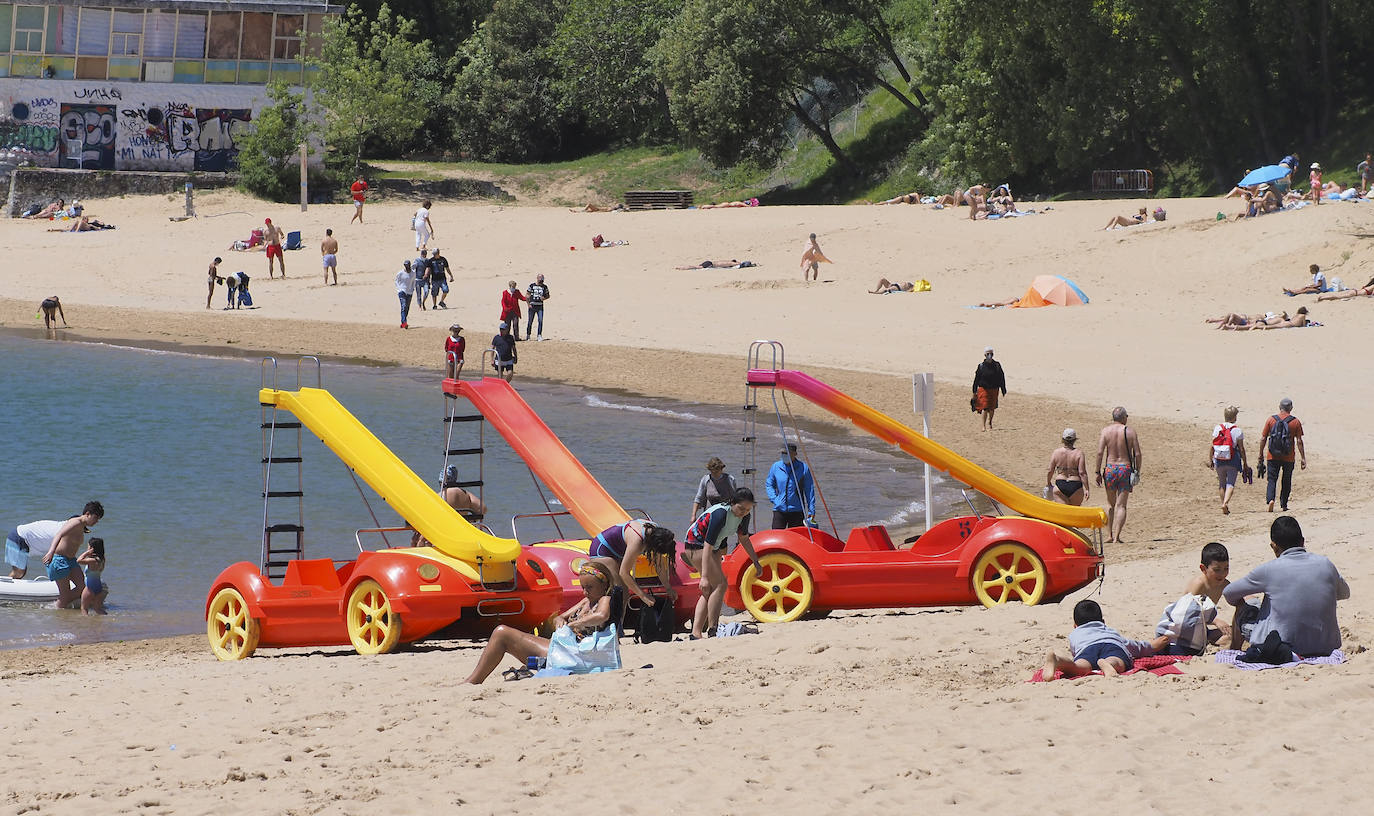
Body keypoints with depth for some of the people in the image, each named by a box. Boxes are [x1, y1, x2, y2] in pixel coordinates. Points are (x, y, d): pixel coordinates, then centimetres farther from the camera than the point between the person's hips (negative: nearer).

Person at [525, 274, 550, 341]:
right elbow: (527, 295, 4)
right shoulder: (532, 286, 1)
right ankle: (528, 335, 13)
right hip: (532, 306, -2)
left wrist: (544, 298, -8)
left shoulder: (544, 287, 7)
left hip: (540, 306, 2)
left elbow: (547, 296, 15)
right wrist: (529, 304, -6)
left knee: (540, 321, -8)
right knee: (530, 321, 1)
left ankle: (539, 335, -2)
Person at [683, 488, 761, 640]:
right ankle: (712, 630, -17)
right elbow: (708, 546, -34)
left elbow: (744, 539, 12)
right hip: (696, 544, -9)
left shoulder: (744, 515, -8)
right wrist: (704, 577, -37)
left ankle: (696, 632, 2)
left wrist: (756, 562, 12)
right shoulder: (720, 514, -33)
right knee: (719, 584, -17)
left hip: (715, 548, 9)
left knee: (710, 591, 5)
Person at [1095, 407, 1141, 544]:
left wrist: (1098, 472, -3)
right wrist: (1137, 471, 7)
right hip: (1126, 469, -1)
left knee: (1110, 503, 18)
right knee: (1121, 505, 2)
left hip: (1110, 469, 1)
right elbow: (1137, 454, -4)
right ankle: (1116, 537, -7)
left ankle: (1109, 535, 13)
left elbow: (1100, 452, -7)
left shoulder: (1105, 431, 0)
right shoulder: (1131, 432, -2)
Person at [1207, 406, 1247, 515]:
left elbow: (1211, 446, 0)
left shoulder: (1217, 429, 1)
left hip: (1219, 461, 3)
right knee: (1230, 484, 1)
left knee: (1222, 484, 15)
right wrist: (1244, 463, 3)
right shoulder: (1237, 431, -7)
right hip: (1233, 461, -3)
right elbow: (1241, 449, -5)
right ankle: (1225, 502, -23)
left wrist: (1209, 459, 7)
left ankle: (1225, 509, 20)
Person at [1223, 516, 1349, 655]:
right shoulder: (1325, 564, -2)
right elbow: (1344, 593, 20)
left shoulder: (1269, 570, -11)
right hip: (1326, 648, 3)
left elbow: (1228, 593, 5)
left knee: (1242, 607, 20)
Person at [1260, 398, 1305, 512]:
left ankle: (1270, 499, -21)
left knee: (1272, 480, 2)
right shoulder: (1295, 422, -1)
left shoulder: (1271, 420, 2)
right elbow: (1299, 441, -3)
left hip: (1272, 457, 0)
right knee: (1286, 481, 14)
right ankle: (1283, 505, 18)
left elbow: (1263, 438, 3)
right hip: (1288, 458, 0)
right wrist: (1303, 458, 1)